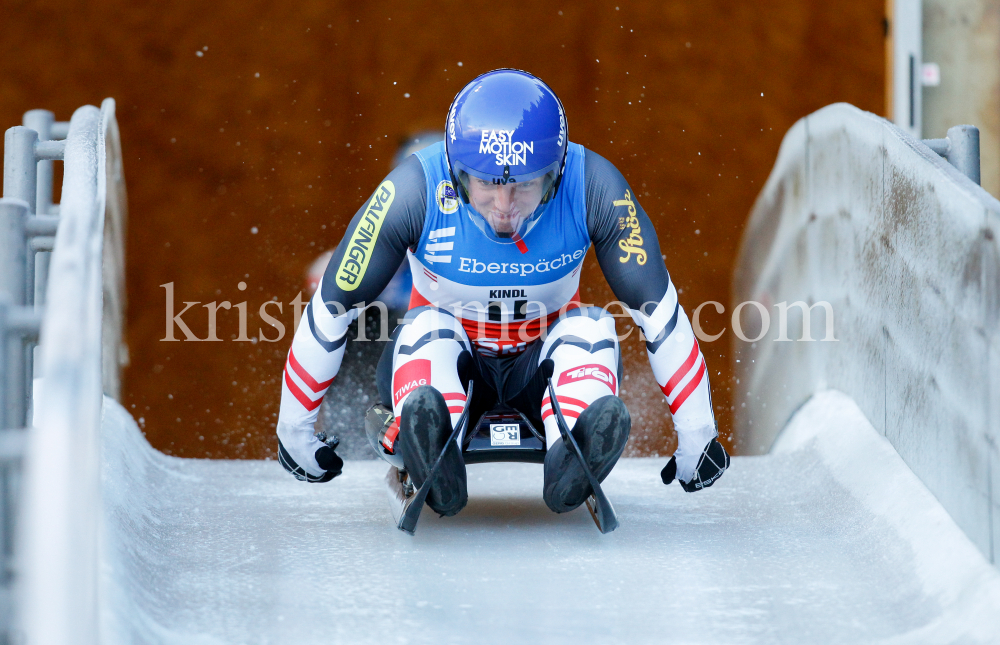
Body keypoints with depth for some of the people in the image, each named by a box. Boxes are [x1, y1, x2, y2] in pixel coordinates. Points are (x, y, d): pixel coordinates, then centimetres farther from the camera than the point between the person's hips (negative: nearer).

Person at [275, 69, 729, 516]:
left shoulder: (594, 187, -23)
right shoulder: (416, 189, -25)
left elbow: (658, 311, -16)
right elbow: (331, 308, -16)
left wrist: (697, 438, -14)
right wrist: (292, 431, -11)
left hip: (543, 363, 1)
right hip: (449, 362, -1)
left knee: (591, 330, -29)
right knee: (425, 328, -31)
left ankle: (570, 464, -54)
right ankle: (435, 465, -57)